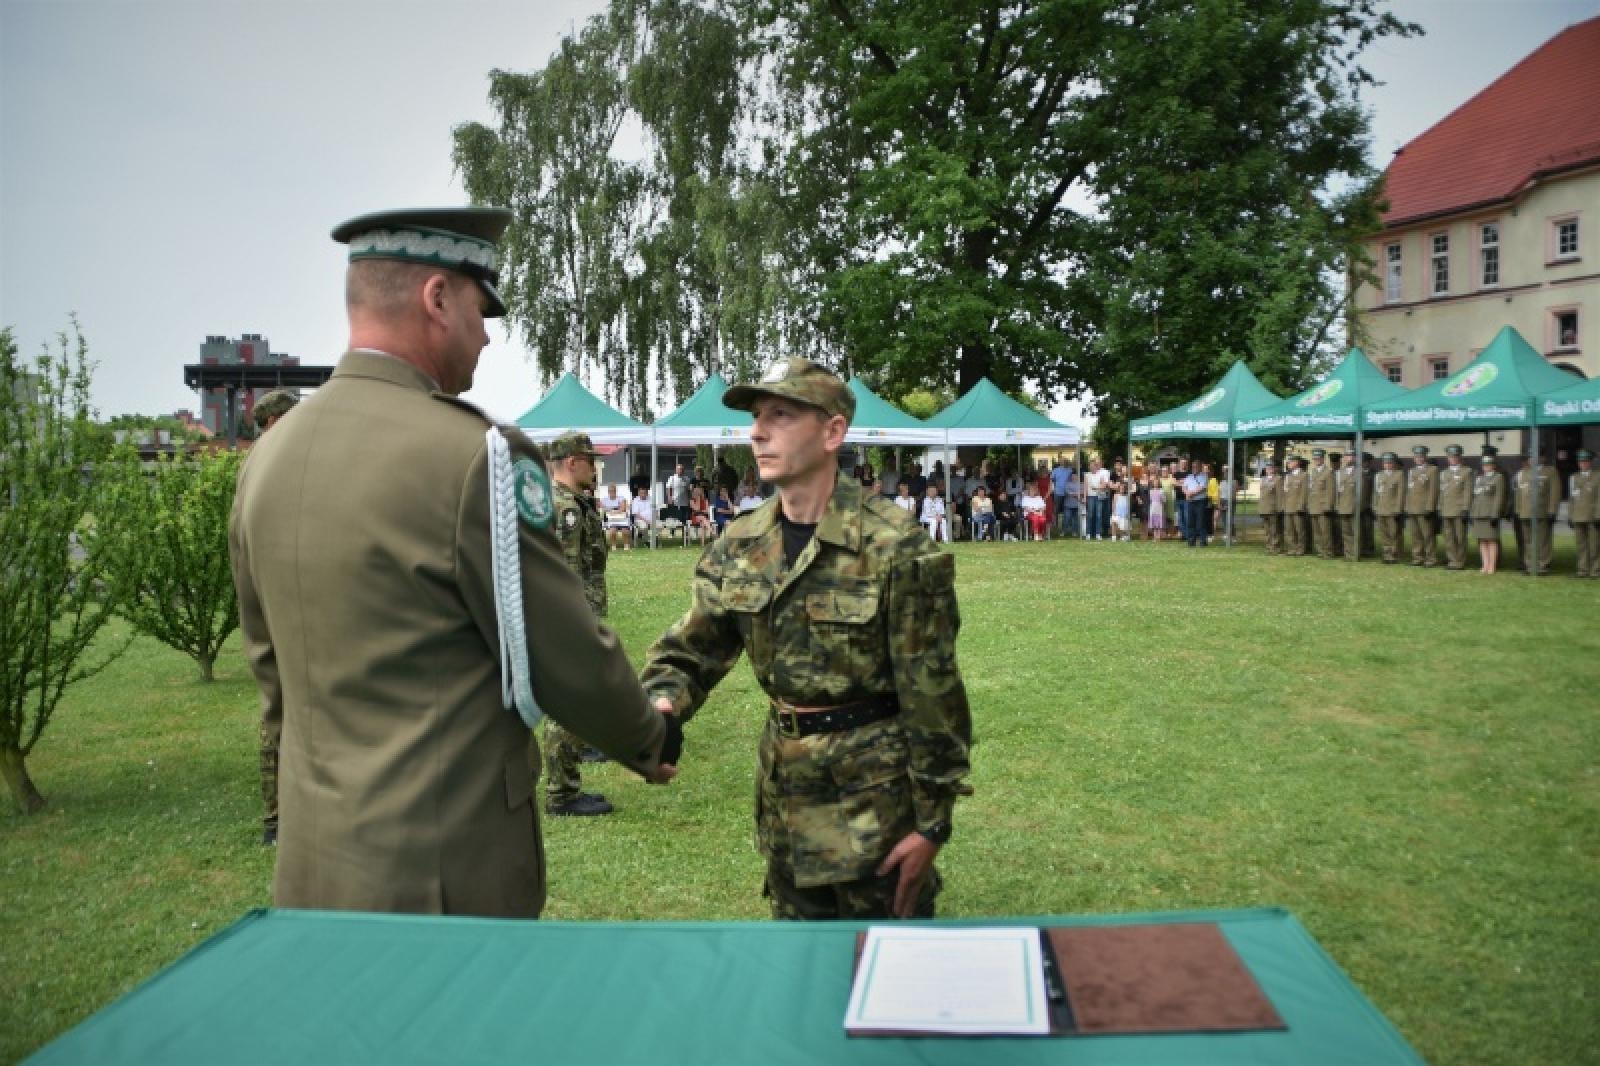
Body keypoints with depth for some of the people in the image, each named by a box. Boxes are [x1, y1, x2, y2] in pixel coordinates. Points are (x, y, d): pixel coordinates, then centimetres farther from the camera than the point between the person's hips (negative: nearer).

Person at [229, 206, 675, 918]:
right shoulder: (474, 456, -20)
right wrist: (651, 742, 6)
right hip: (442, 875, -7)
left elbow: (271, 668, 13)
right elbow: (570, 658, -13)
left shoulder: (267, 457, 3)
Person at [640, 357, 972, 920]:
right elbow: (690, 650, 7)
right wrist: (660, 703, -16)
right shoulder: (740, 546, 0)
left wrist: (932, 822, -12)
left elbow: (931, 693, -15)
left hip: (878, 789, -6)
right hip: (783, 788, 6)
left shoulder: (895, 547, -18)